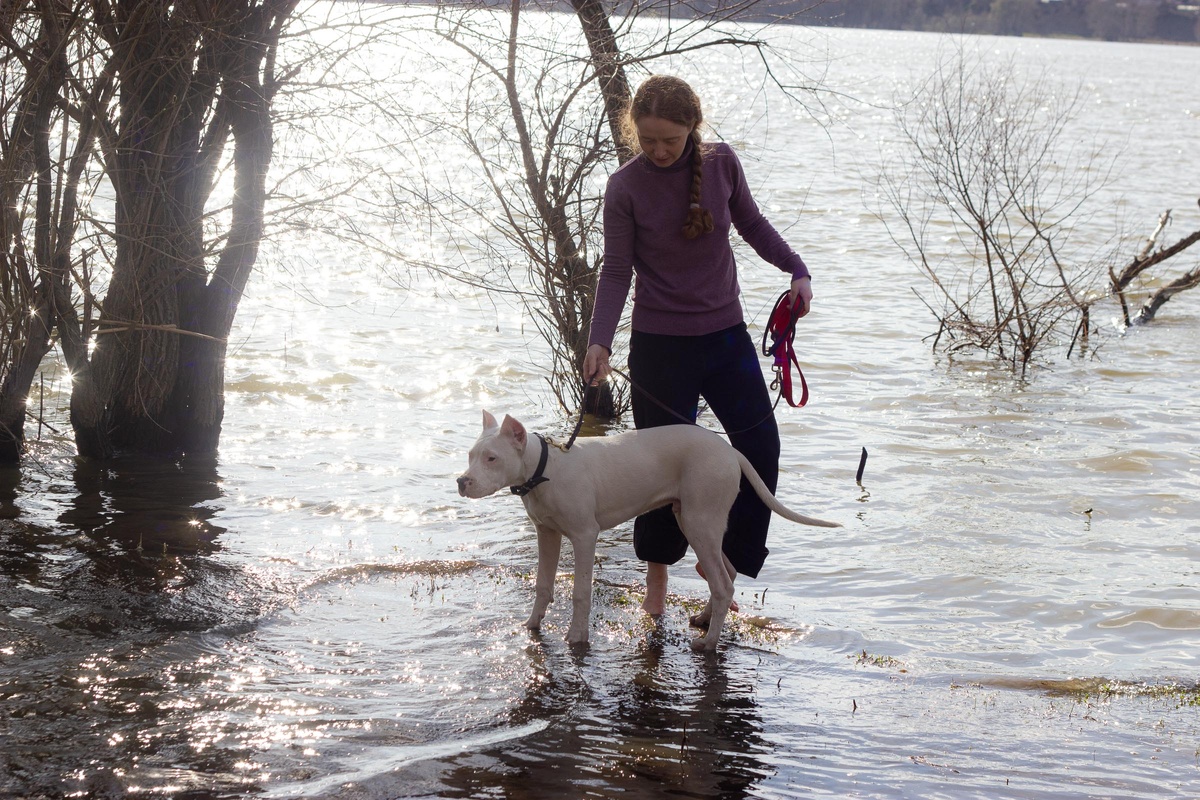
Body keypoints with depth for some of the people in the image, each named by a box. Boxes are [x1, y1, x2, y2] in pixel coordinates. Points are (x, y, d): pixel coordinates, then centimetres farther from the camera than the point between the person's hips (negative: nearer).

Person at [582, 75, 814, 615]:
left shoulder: (721, 163, -5)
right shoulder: (625, 186, -13)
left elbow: (751, 223, 12)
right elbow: (617, 269, -10)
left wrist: (797, 270, 2)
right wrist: (599, 341, -21)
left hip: (725, 332, 4)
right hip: (660, 342, -4)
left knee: (761, 449, 2)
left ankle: (719, 559, 19)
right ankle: (657, 574, 24)